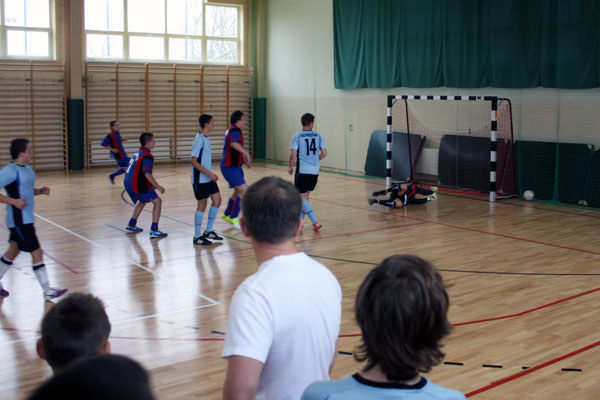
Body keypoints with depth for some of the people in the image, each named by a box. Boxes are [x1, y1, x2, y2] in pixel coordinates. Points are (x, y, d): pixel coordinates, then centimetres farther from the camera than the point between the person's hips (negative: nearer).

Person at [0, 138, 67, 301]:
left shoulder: (27, 169, 10)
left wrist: (41, 190, 5)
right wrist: (13, 201, -26)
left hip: (26, 219, 10)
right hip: (19, 221, -10)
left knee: (13, 251, 20)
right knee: (37, 253, -5)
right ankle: (47, 291, 3)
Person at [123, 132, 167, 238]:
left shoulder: (137, 153, 18)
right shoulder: (147, 156, -12)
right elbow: (147, 173, -25)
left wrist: (152, 184, 27)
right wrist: (157, 186, -23)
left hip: (128, 183, 10)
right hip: (137, 185, -10)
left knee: (142, 201, 31)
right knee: (157, 201, -3)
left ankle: (131, 225, 39)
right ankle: (154, 230, -10)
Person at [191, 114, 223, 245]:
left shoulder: (205, 139, 11)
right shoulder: (199, 140, -17)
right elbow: (194, 161, -22)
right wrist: (210, 173, -23)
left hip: (208, 178, 9)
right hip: (200, 179, -9)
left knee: (217, 200, 9)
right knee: (202, 205, -3)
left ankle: (208, 231, 20)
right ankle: (197, 237, 7)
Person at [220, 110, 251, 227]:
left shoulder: (230, 130, 16)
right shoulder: (235, 130, -16)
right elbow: (234, 143, -38)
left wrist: (244, 160, 26)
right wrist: (246, 153, -38)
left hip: (233, 166, 11)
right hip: (230, 167, -11)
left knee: (238, 191, 21)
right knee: (244, 191, -13)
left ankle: (227, 215, 33)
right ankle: (233, 217, -5)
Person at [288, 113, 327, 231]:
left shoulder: (297, 136, -6)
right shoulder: (318, 135, 3)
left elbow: (293, 155, -11)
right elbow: (324, 153, 2)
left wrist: (290, 167, 5)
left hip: (302, 171, -4)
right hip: (315, 171, 4)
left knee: (302, 197, 3)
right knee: (306, 195, 19)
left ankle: (315, 222, -7)